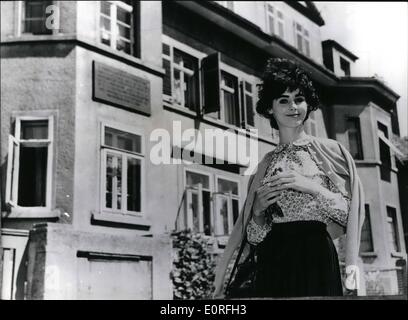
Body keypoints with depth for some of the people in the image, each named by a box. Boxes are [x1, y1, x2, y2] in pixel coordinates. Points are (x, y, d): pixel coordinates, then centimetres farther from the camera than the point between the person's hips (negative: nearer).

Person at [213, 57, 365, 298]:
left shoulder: (329, 151, 2)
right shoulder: (266, 163, 10)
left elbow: (350, 212, -4)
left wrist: (311, 186, -14)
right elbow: (253, 237, 10)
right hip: (272, 264, 3)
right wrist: (257, 210, -9)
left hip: (315, 257, -2)